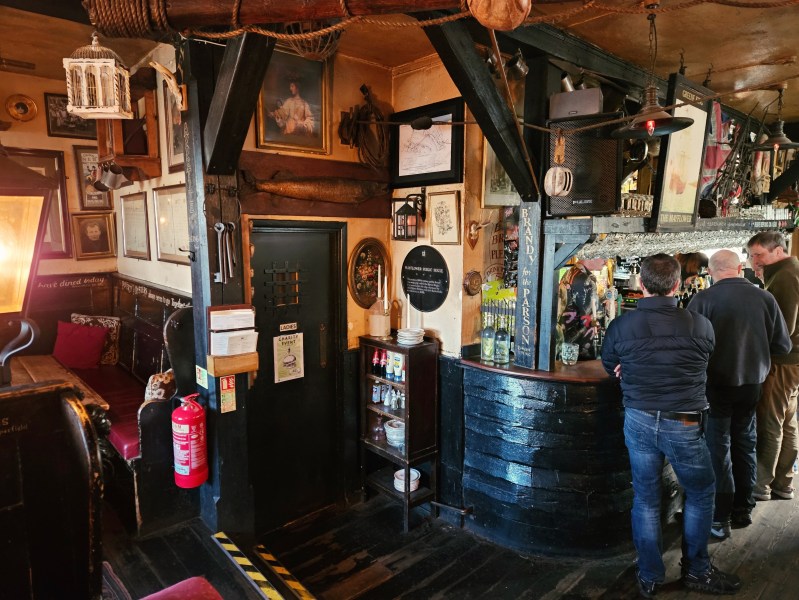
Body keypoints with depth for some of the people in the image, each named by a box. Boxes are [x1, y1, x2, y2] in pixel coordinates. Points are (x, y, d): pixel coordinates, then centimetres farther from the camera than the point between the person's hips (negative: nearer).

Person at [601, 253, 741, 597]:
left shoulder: (619, 326, -10)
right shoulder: (700, 326, -13)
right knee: (701, 494, 22)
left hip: (639, 422, 2)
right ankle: (697, 571, 35)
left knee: (645, 500, 14)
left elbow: (610, 367, 7)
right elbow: (703, 364, 5)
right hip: (684, 425, -1)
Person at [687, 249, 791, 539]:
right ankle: (743, 509, 30)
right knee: (745, 444, 19)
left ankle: (719, 518, 12)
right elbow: (783, 346, 1)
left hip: (716, 385, -3)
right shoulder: (765, 298, -7)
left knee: (718, 449, 7)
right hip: (751, 383, 3)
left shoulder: (702, 300, -18)